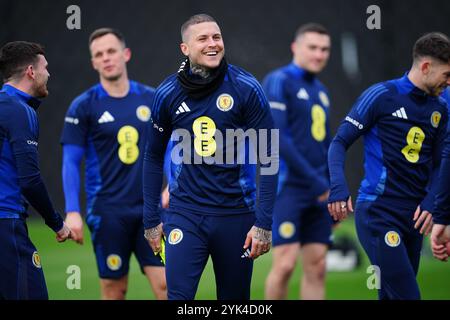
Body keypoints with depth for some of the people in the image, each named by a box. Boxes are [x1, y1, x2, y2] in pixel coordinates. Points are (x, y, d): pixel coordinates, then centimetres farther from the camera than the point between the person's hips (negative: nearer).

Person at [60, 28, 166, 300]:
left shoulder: (151, 99, 6)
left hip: (148, 207, 2)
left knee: (165, 283, -6)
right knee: (115, 288, 1)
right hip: (108, 212, -2)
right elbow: (71, 162, -2)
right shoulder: (84, 106, -2)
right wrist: (72, 212, -10)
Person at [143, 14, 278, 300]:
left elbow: (268, 158, -6)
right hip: (185, 212, 1)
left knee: (234, 298, 9)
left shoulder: (246, 89, -7)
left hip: (235, 212, 0)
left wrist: (264, 223, -11)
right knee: (178, 296, -12)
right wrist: (151, 220, 8)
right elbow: (154, 158, 11)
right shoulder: (168, 93, -1)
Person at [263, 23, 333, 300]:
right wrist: (314, 180, -18)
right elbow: (277, 137, -15)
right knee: (285, 263, -12)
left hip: (318, 192, 7)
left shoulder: (320, 90, 17)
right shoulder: (279, 81, -6)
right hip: (288, 186, -7)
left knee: (317, 266, 2)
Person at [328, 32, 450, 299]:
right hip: (379, 213, -7)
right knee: (407, 295, -16)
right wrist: (338, 188, -19)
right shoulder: (382, 96, -6)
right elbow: (340, 142, -4)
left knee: (390, 295, 9)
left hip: (413, 217, 7)